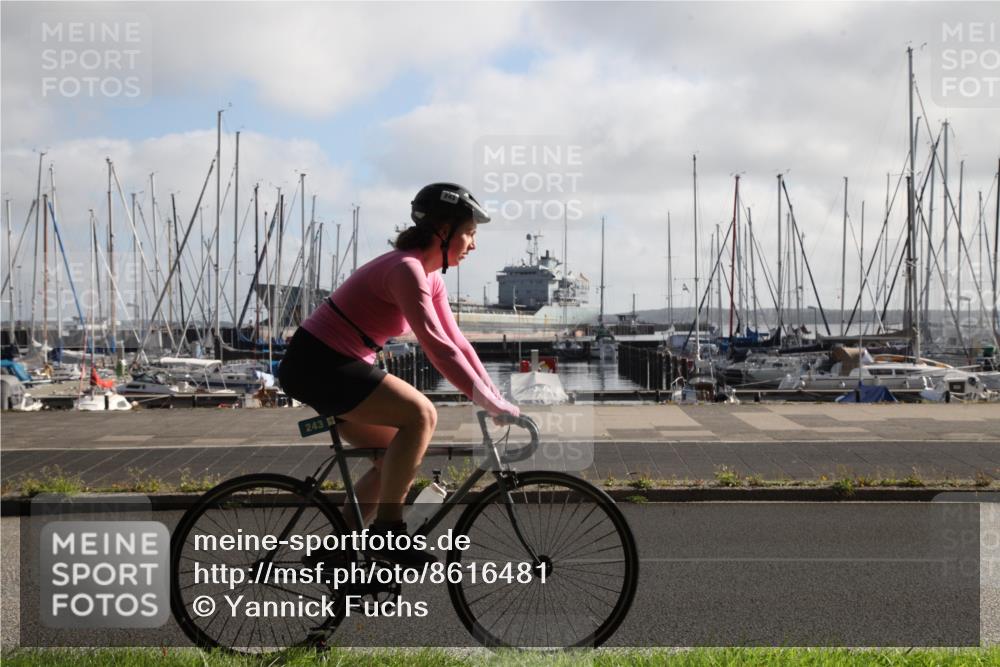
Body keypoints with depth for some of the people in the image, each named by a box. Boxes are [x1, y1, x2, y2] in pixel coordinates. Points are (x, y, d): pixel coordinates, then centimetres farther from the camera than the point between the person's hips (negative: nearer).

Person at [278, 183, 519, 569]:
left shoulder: (429, 275, 9)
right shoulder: (406, 269, -21)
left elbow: (455, 340, 10)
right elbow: (437, 347, -28)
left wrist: (496, 396, 3)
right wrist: (492, 405, -26)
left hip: (335, 365, 10)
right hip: (316, 365, -10)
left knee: (400, 457, 10)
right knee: (420, 414, -22)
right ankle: (387, 531, -14)